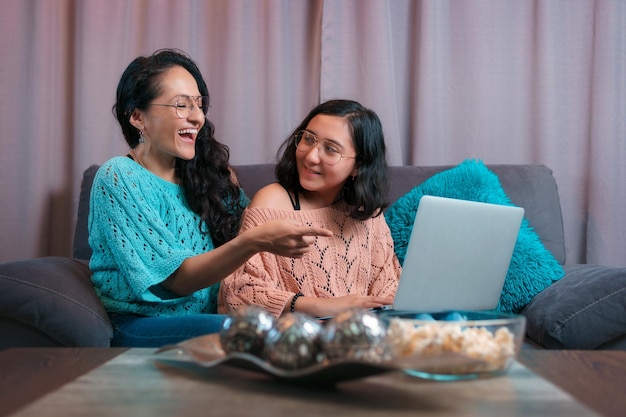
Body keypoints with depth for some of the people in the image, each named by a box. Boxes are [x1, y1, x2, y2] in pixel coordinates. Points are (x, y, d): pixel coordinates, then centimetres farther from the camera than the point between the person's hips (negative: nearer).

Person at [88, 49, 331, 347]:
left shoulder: (212, 173, 9)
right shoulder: (118, 178, -9)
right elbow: (178, 279, -16)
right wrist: (255, 242, -31)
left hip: (209, 317, 5)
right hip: (140, 325, -5)